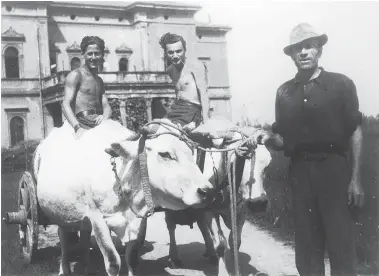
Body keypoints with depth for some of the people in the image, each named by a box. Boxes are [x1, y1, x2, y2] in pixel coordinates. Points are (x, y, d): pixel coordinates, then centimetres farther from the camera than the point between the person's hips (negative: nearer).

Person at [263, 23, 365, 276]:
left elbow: (355, 132, -1)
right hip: (300, 171, 3)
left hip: (334, 168, -3)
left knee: (341, 244, -2)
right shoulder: (284, 92, 9)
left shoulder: (340, 84, 0)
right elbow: (282, 138, 12)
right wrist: (268, 140, -11)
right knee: (306, 245, 8)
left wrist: (356, 178, -7)